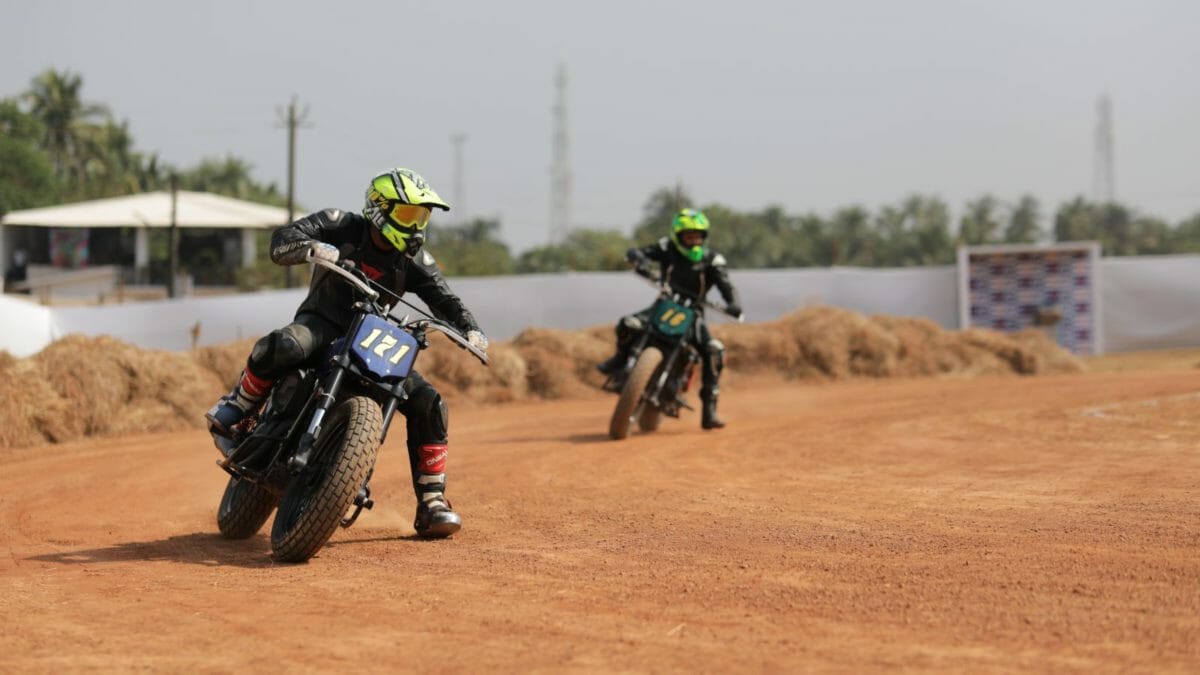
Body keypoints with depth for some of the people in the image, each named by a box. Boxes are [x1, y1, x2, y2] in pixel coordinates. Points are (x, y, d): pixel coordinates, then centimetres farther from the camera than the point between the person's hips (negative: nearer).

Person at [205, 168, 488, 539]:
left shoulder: (414, 259, 3)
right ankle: (237, 404, -9)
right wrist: (314, 247, -37)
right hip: (323, 324, -4)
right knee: (281, 347, -40)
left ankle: (431, 504, 0)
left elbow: (444, 297, -3)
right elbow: (282, 240, -14)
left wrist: (470, 328, -23)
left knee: (427, 403, -10)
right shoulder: (342, 226, -7)